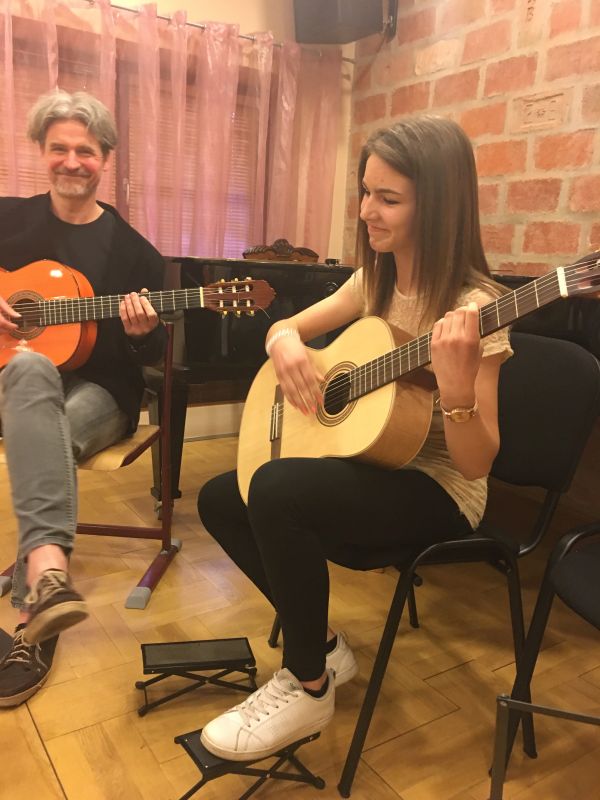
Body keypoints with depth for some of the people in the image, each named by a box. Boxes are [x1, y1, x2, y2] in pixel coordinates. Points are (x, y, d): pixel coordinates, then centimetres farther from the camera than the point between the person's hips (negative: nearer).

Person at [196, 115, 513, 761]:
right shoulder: (375, 280, 2)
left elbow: (476, 464, -21)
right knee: (218, 499, 2)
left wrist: (457, 387, -41)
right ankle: (320, 645, 12)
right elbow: (288, 325, 13)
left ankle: (308, 687, -8)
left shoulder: (473, 307, -19)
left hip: (439, 490, -8)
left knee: (276, 489, -32)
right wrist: (284, 342, -11)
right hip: (371, 461, 8)